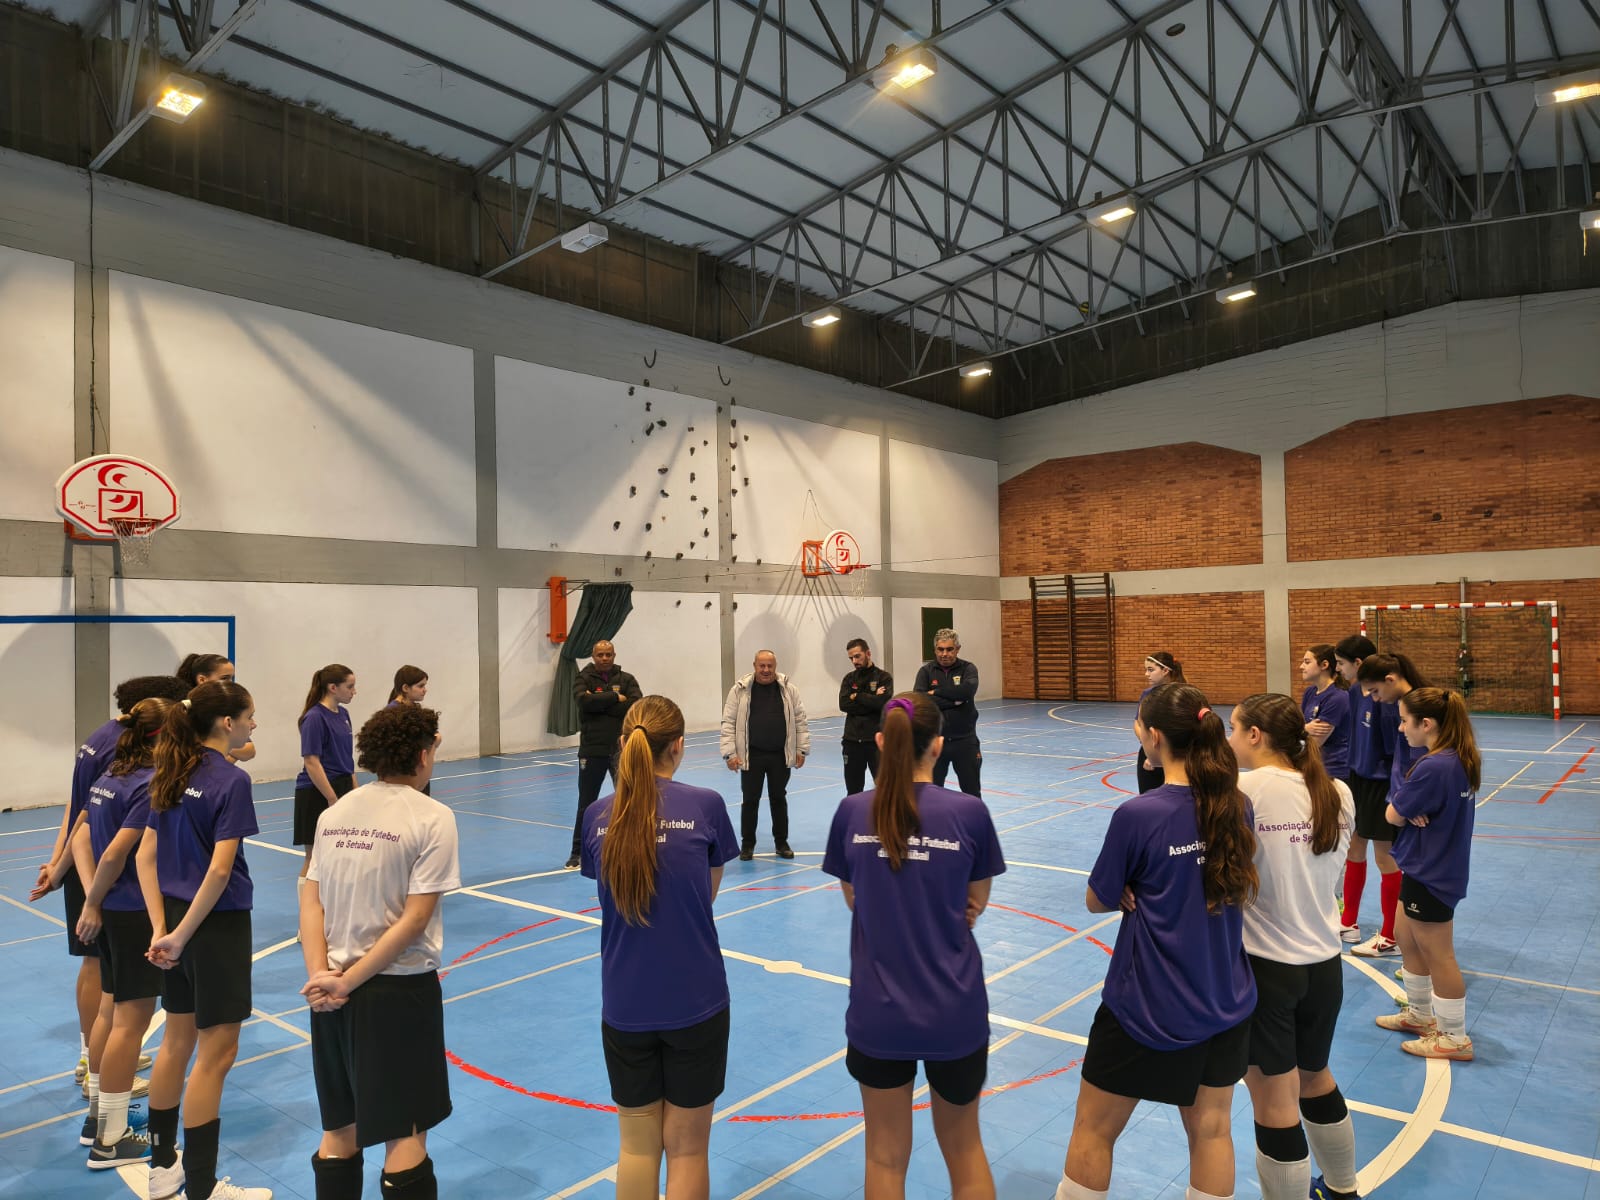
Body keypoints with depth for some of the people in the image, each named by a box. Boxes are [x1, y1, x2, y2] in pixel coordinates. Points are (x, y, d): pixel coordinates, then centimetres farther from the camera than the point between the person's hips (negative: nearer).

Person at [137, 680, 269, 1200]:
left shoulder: (170, 776, 5)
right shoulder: (231, 780, -18)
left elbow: (146, 856, 5)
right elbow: (220, 870, -23)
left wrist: (161, 928, 2)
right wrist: (181, 935, -14)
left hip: (176, 919, 8)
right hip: (216, 924, -8)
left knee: (177, 1042, 20)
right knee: (216, 1053, 3)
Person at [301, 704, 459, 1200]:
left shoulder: (334, 813, 4)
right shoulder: (433, 818, -13)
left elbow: (311, 902, -1)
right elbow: (414, 920, -17)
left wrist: (321, 974, -8)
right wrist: (347, 981, -11)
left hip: (333, 994, 6)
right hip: (398, 991, -5)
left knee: (339, 1132, 18)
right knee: (405, 1137, 6)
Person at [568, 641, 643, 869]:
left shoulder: (626, 679, 4)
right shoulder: (584, 679, 0)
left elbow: (636, 705, -13)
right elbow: (585, 701, -21)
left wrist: (600, 703, -15)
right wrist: (615, 698, -16)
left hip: (622, 749, 1)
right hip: (592, 750, -1)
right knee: (586, 804, 8)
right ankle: (578, 852, 20)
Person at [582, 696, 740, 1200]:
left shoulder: (598, 816, -4)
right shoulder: (705, 805, -12)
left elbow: (613, 892, 5)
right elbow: (707, 894, 0)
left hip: (625, 1004, 2)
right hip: (694, 1001, -2)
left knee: (637, 1145, 17)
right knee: (687, 1147, 12)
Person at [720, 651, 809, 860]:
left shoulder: (788, 689, 1)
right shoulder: (740, 690, -4)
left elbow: (800, 720, 5)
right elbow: (729, 723, -4)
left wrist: (802, 749, 1)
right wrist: (730, 753, -10)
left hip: (780, 755, 2)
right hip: (751, 756, -1)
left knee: (779, 798, 12)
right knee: (750, 800, 6)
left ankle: (781, 842, 25)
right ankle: (747, 844, 21)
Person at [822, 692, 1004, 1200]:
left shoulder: (852, 811, -9)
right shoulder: (969, 813, -13)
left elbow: (853, 898, 3)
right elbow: (977, 903, -1)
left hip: (878, 1012, 1)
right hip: (954, 1013, 0)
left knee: (886, 1157, 18)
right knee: (964, 1147, 23)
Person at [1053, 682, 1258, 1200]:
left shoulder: (1137, 815, -23)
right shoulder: (1237, 806, -5)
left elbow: (1096, 902, -10)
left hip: (1147, 1008, -5)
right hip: (1226, 1003, 6)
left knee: (1093, 1131, 13)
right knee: (1211, 1129, 20)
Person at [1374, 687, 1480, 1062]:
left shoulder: (1433, 767, -28)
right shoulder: (1462, 760, 1)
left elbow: (1393, 815, -20)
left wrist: (1404, 809, 0)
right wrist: (1412, 809, -15)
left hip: (1429, 875, -9)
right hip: (1427, 868, 9)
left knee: (1438, 956, 6)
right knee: (1407, 940, 22)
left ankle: (1455, 1039, 22)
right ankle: (1420, 1014, 38)